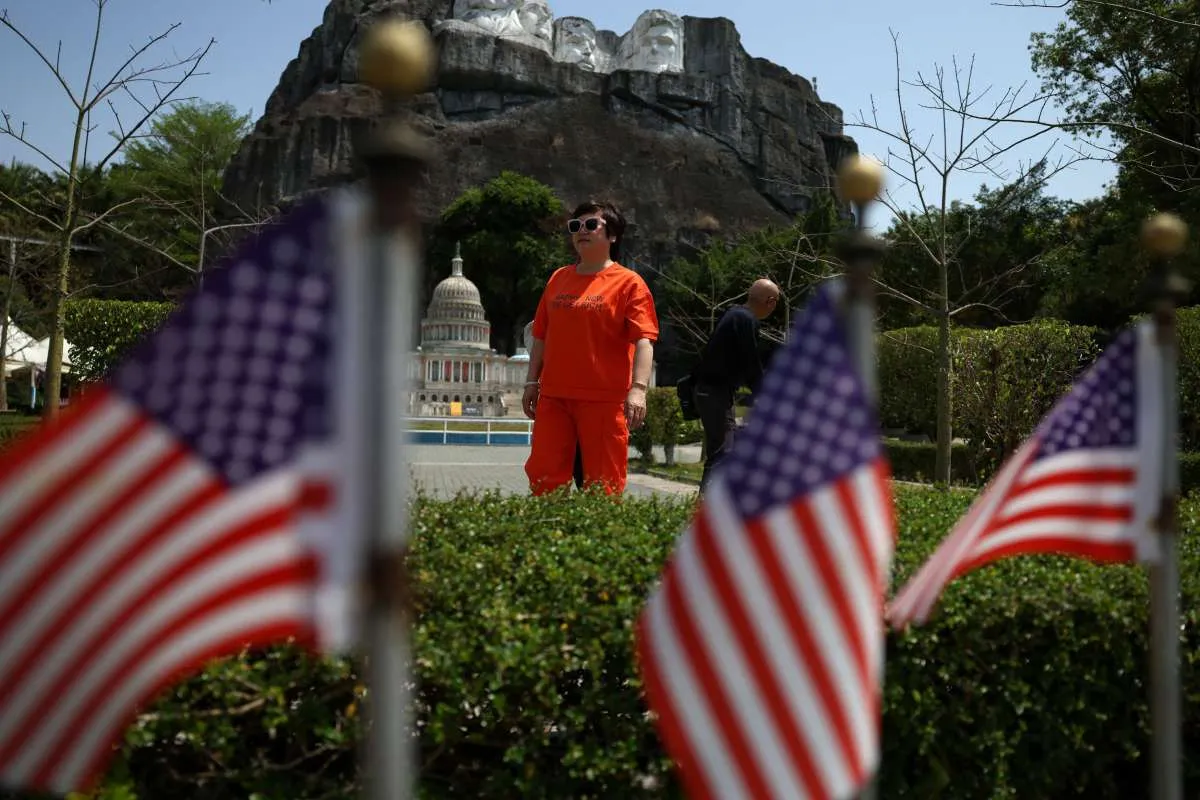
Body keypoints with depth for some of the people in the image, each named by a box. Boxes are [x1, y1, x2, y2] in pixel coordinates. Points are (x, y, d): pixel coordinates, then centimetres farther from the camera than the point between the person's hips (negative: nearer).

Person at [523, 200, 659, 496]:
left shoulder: (628, 282, -3)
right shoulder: (558, 278, 15)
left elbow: (644, 340, -12)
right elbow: (542, 335, 18)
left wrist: (638, 388, -24)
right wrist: (532, 382, 14)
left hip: (605, 399, -5)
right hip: (553, 396, 5)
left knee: (603, 483, 0)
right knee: (543, 474, 6)